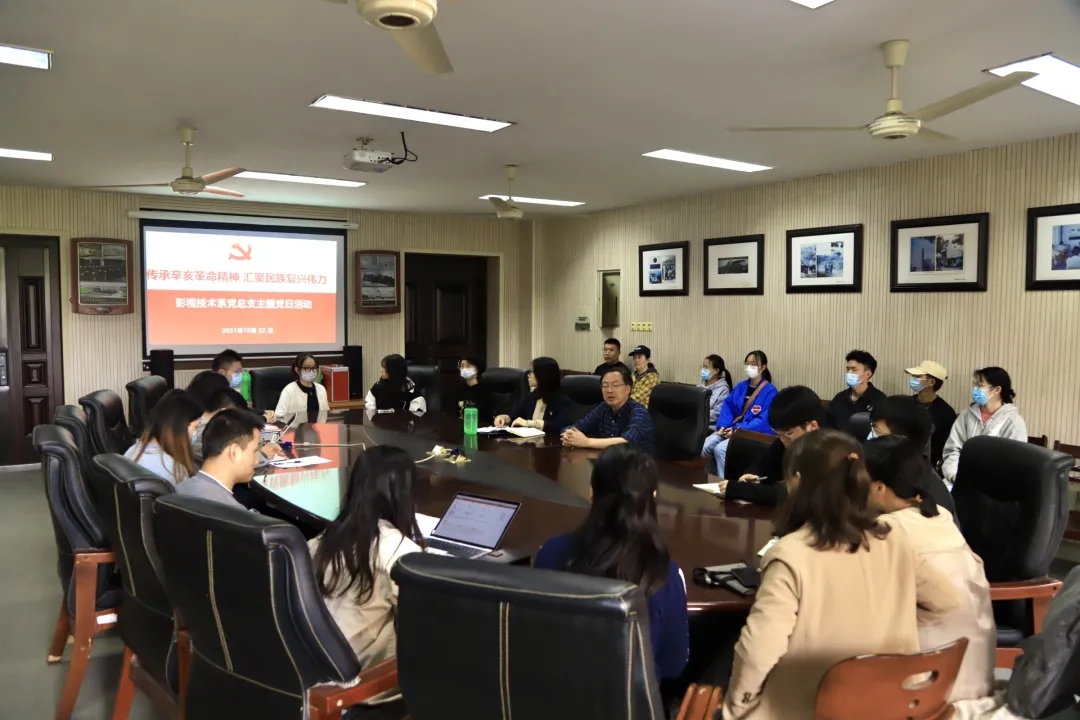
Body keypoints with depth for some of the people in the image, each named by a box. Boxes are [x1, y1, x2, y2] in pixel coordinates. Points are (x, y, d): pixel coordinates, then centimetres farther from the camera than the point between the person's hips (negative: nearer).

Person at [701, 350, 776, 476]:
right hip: (731, 429, 6)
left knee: (720, 449, -29)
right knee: (704, 446, -18)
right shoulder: (741, 386, 15)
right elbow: (727, 406, 10)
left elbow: (764, 421, -15)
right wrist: (723, 426, -10)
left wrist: (737, 430, -22)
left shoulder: (770, 391, -7)